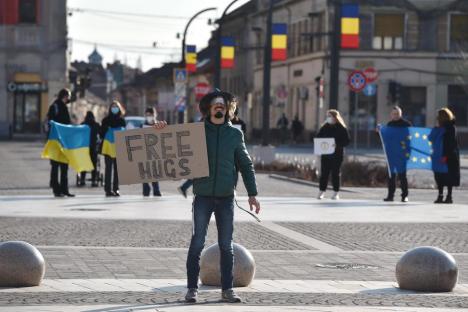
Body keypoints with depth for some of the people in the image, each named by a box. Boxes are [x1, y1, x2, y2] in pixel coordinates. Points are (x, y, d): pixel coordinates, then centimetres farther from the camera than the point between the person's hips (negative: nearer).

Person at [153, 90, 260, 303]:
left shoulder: (234, 134, 6)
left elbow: (245, 165, 11)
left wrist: (252, 194, 6)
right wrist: (162, 130, -12)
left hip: (226, 197, 1)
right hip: (203, 196, -1)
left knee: (226, 246, 6)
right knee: (197, 244, -4)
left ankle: (227, 289, 12)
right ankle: (192, 288, 3)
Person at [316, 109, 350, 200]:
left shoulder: (341, 128, -3)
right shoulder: (324, 127, 10)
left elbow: (347, 141, -7)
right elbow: (318, 138, 15)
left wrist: (337, 145, -22)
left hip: (337, 154, -3)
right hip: (325, 154, 4)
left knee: (335, 173, 1)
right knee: (324, 173, 2)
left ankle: (336, 193, 8)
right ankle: (322, 191, 8)